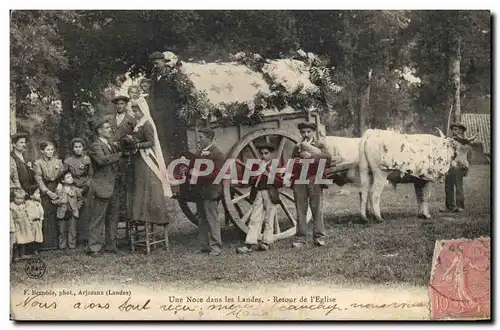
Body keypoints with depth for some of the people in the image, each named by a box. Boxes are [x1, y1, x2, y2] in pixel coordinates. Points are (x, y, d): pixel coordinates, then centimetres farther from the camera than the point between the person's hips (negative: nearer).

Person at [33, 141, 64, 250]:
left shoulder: (58, 162, 12)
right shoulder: (38, 163, 2)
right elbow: (39, 180, -4)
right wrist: (48, 192, -15)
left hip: (58, 191, 3)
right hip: (45, 193, -3)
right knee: (47, 218, -6)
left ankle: (57, 241, 5)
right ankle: (48, 243, -1)